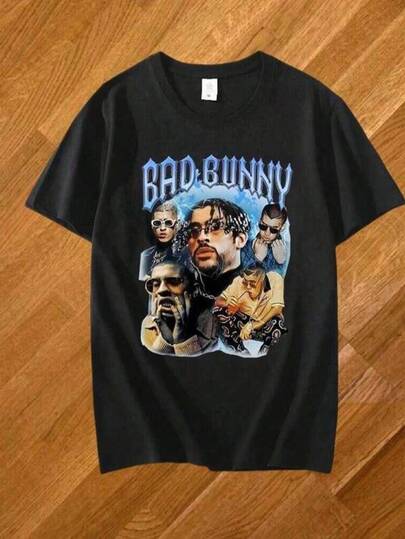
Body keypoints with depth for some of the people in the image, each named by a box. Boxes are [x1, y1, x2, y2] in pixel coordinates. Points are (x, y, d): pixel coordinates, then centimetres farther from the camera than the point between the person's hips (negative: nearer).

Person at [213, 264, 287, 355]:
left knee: (277, 322, -37)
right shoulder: (239, 281, -18)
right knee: (218, 310, -22)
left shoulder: (275, 279, -23)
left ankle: (263, 354, -14)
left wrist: (251, 325, -34)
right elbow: (218, 301, -14)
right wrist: (227, 304, -39)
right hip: (244, 322, 2)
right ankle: (241, 350, -19)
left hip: (266, 326, -2)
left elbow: (277, 307, -31)